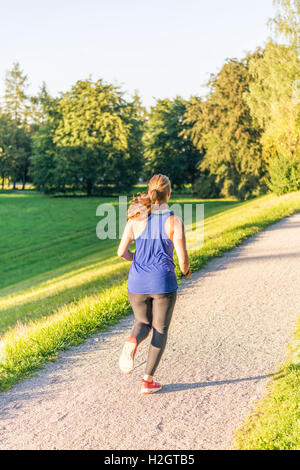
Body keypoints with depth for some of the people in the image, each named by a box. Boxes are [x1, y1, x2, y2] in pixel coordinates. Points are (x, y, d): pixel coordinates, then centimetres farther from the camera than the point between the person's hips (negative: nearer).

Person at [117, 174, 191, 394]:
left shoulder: (136, 218, -1)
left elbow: (122, 252, -1)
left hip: (138, 283, 2)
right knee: (160, 330, 15)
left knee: (143, 323, 23)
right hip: (163, 283, -2)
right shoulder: (174, 221, -9)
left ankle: (132, 342, -13)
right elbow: (182, 257, -10)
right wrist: (186, 270, 13)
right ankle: (148, 380, 12)